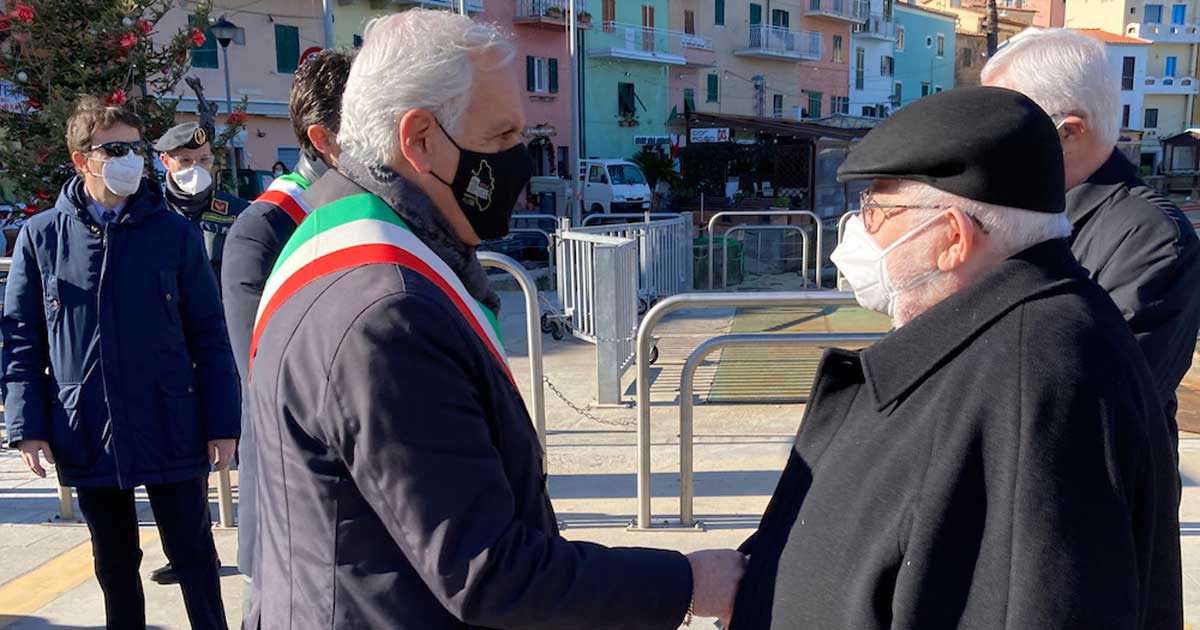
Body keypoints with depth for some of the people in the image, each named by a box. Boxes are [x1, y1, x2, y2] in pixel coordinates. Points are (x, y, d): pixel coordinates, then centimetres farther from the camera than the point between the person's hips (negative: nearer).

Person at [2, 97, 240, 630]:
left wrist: (222, 423, -4)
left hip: (172, 431, -1)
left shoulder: (175, 234, -2)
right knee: (114, 564, 17)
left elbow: (209, 336, -1)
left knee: (194, 556, 9)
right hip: (88, 438, 2)